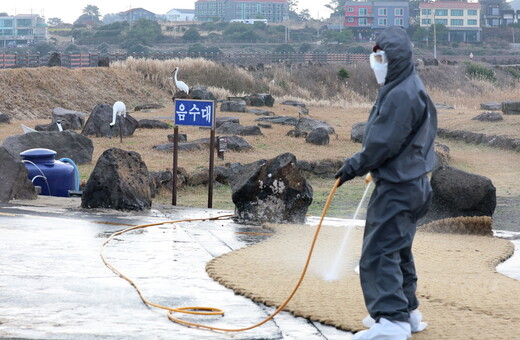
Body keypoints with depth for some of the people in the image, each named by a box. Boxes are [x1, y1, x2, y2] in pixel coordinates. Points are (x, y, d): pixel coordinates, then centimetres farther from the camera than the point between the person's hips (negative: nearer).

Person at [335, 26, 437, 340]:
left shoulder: (403, 95, -20)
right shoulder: (407, 89, 14)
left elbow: (384, 143, -21)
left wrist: (355, 166, -9)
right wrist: (360, 165, 15)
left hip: (397, 187, -11)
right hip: (411, 183, 11)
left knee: (379, 252, -12)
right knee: (398, 250, 20)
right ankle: (407, 312, 29)